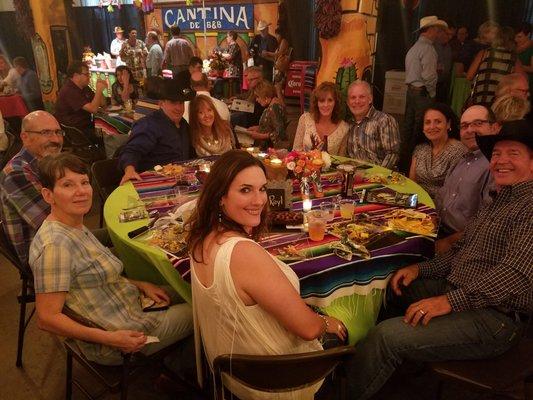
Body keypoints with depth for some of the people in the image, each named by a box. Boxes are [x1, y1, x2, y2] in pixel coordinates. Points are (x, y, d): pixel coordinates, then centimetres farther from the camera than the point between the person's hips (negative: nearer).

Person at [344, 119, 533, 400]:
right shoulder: (500, 200, 18)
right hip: (456, 290, 10)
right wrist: (420, 269, 3)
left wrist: (450, 301, -29)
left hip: (493, 317, -9)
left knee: (387, 335, -24)